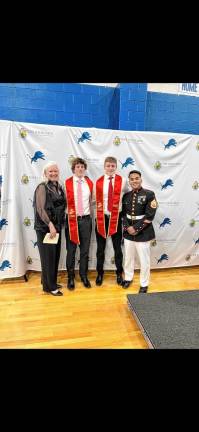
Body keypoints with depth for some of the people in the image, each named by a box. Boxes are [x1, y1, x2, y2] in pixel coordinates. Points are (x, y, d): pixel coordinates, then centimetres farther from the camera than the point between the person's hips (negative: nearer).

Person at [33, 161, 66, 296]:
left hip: (57, 226, 7)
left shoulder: (59, 187, 10)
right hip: (45, 227, -7)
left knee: (55, 255, 14)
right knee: (48, 256, 2)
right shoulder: (42, 187, -10)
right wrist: (50, 224, -21)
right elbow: (40, 208, -16)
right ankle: (49, 286, 18)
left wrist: (58, 224, 6)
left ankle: (51, 282, 31)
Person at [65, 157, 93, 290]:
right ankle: (71, 277, 24)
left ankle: (84, 275, 28)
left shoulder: (89, 183, 6)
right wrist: (67, 212, -8)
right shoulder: (67, 183, -5)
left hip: (86, 219, 3)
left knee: (85, 249, 11)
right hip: (72, 219, -3)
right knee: (71, 250, 7)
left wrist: (90, 214, 9)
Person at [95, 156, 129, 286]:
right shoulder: (98, 182, -1)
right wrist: (97, 214, -6)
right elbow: (95, 200, -1)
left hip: (116, 217, 0)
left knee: (117, 247, 11)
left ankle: (119, 273, 30)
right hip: (101, 217, 1)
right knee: (101, 247, 12)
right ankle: (100, 273, 31)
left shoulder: (123, 181, -3)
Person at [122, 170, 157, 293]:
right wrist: (127, 227, -8)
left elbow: (150, 215, -14)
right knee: (128, 257, 17)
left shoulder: (149, 194, -8)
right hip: (128, 232, 4)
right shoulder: (126, 195, 6)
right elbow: (123, 213, 8)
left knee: (144, 260, 6)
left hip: (143, 233, -4)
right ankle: (128, 278, 39)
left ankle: (144, 284, 27)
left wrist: (136, 228, -16)